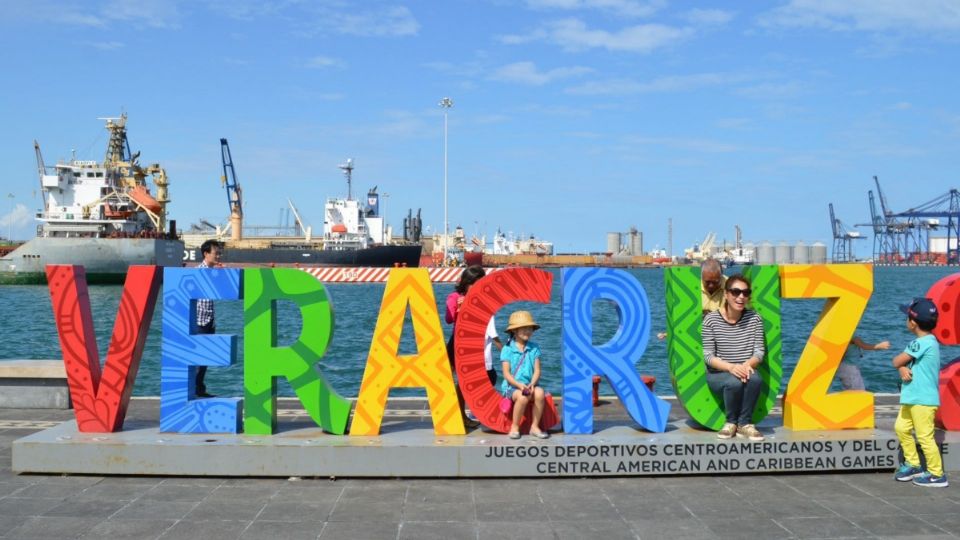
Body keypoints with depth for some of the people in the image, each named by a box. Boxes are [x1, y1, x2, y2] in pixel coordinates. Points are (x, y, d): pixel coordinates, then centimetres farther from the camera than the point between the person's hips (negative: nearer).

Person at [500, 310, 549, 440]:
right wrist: (519, 385, -21)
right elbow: (506, 374, -5)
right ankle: (514, 427, -14)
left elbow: (537, 370, 3)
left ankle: (535, 426, -15)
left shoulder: (534, 348, 9)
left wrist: (532, 384, -17)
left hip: (529, 385, 3)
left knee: (539, 393, -31)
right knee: (522, 397, -35)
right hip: (511, 386, -3)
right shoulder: (507, 349, 0)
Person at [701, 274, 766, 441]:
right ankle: (731, 422, -7)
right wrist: (731, 367, -27)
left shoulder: (754, 318, -1)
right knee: (734, 382, -35)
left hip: (745, 371, 2)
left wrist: (747, 365, -25)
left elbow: (759, 351, -3)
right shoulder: (711, 319, -9)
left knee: (755, 379, -33)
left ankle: (744, 423, -13)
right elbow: (708, 355, -10)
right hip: (718, 374, -2)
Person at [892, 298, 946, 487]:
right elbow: (901, 363, 9)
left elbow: (896, 362, -17)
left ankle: (936, 475, 6)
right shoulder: (927, 341, 11)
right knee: (901, 428, 16)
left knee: (925, 437, -3)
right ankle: (913, 464, 27)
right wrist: (903, 369, -12)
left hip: (923, 399, -10)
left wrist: (901, 363, 5)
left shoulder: (922, 343, -20)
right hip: (913, 398, 10)